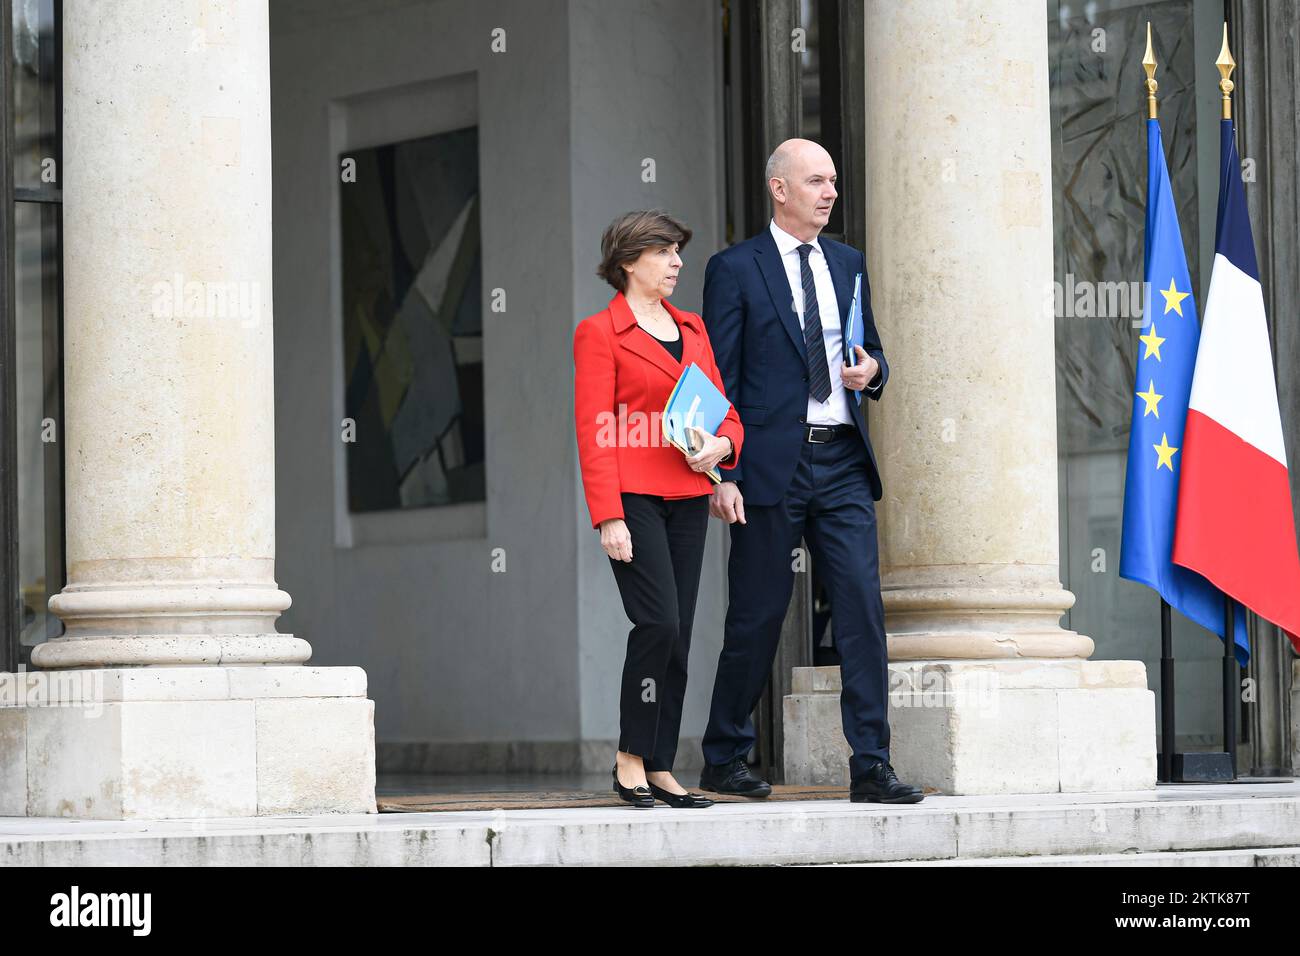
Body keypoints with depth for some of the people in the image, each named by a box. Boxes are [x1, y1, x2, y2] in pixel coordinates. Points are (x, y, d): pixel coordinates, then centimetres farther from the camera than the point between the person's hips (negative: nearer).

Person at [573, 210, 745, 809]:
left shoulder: (692, 329, 17)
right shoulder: (599, 333, -2)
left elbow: (726, 412, 19)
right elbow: (592, 430, -8)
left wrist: (722, 444, -5)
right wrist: (608, 516, -15)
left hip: (688, 498, 6)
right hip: (633, 496, -6)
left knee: (678, 636, 4)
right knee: (659, 623, -17)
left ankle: (660, 769, 8)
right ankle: (631, 760, -6)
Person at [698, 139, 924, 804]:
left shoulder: (848, 264, 16)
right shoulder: (735, 269, 0)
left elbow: (872, 353, 24)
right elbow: (720, 380, -3)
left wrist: (871, 369, -1)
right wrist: (722, 475, -9)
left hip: (843, 464, 4)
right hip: (772, 466, -4)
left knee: (862, 609, -6)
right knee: (757, 618, 3)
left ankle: (870, 768, -5)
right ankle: (723, 762, 18)